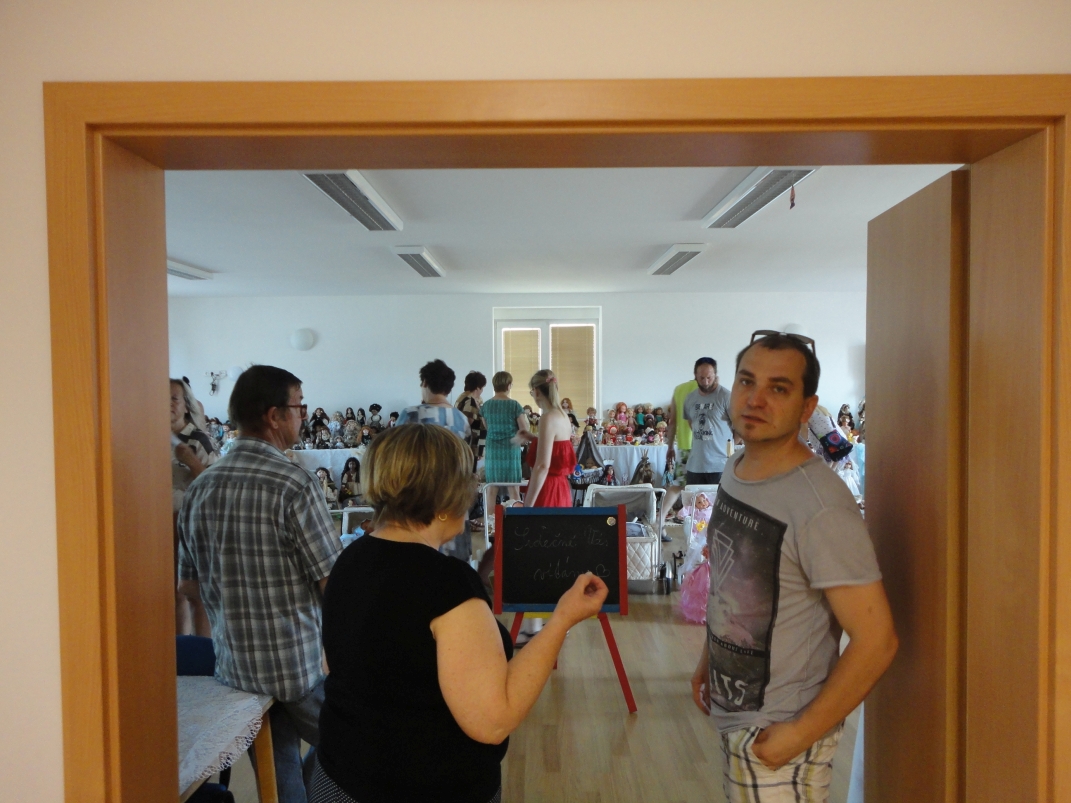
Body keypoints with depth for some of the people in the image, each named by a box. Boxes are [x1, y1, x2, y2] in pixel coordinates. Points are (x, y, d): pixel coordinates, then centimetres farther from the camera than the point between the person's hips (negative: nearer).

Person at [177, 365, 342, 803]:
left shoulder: (200, 487, 0)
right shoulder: (294, 484, -19)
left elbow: (187, 583, 9)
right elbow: (335, 584, -17)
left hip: (234, 667, 6)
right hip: (299, 665, -6)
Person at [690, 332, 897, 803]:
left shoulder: (820, 508, -26)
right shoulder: (734, 470, -1)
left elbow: (875, 641, -23)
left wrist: (801, 734, -19)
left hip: (776, 733, -7)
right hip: (733, 713, 7)